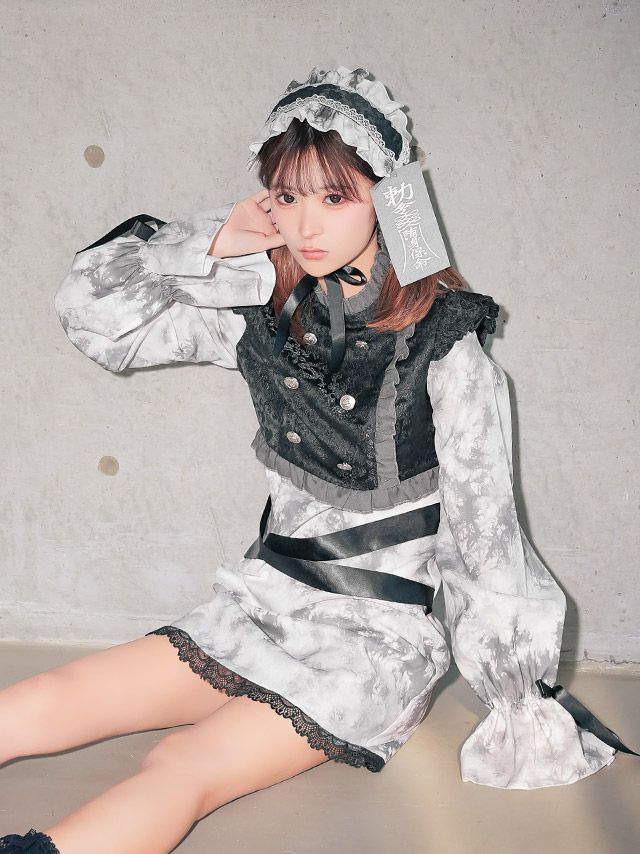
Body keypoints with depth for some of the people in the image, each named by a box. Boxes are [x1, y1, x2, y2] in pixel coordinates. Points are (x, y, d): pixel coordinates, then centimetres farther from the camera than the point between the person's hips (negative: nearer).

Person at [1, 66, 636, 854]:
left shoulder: (443, 341, -13)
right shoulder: (263, 316, 1)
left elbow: (482, 527, -8)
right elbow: (90, 312, 6)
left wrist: (521, 695, -3)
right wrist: (214, 242, -5)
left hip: (376, 640, -5)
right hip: (266, 604, 5)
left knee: (180, 772, -26)